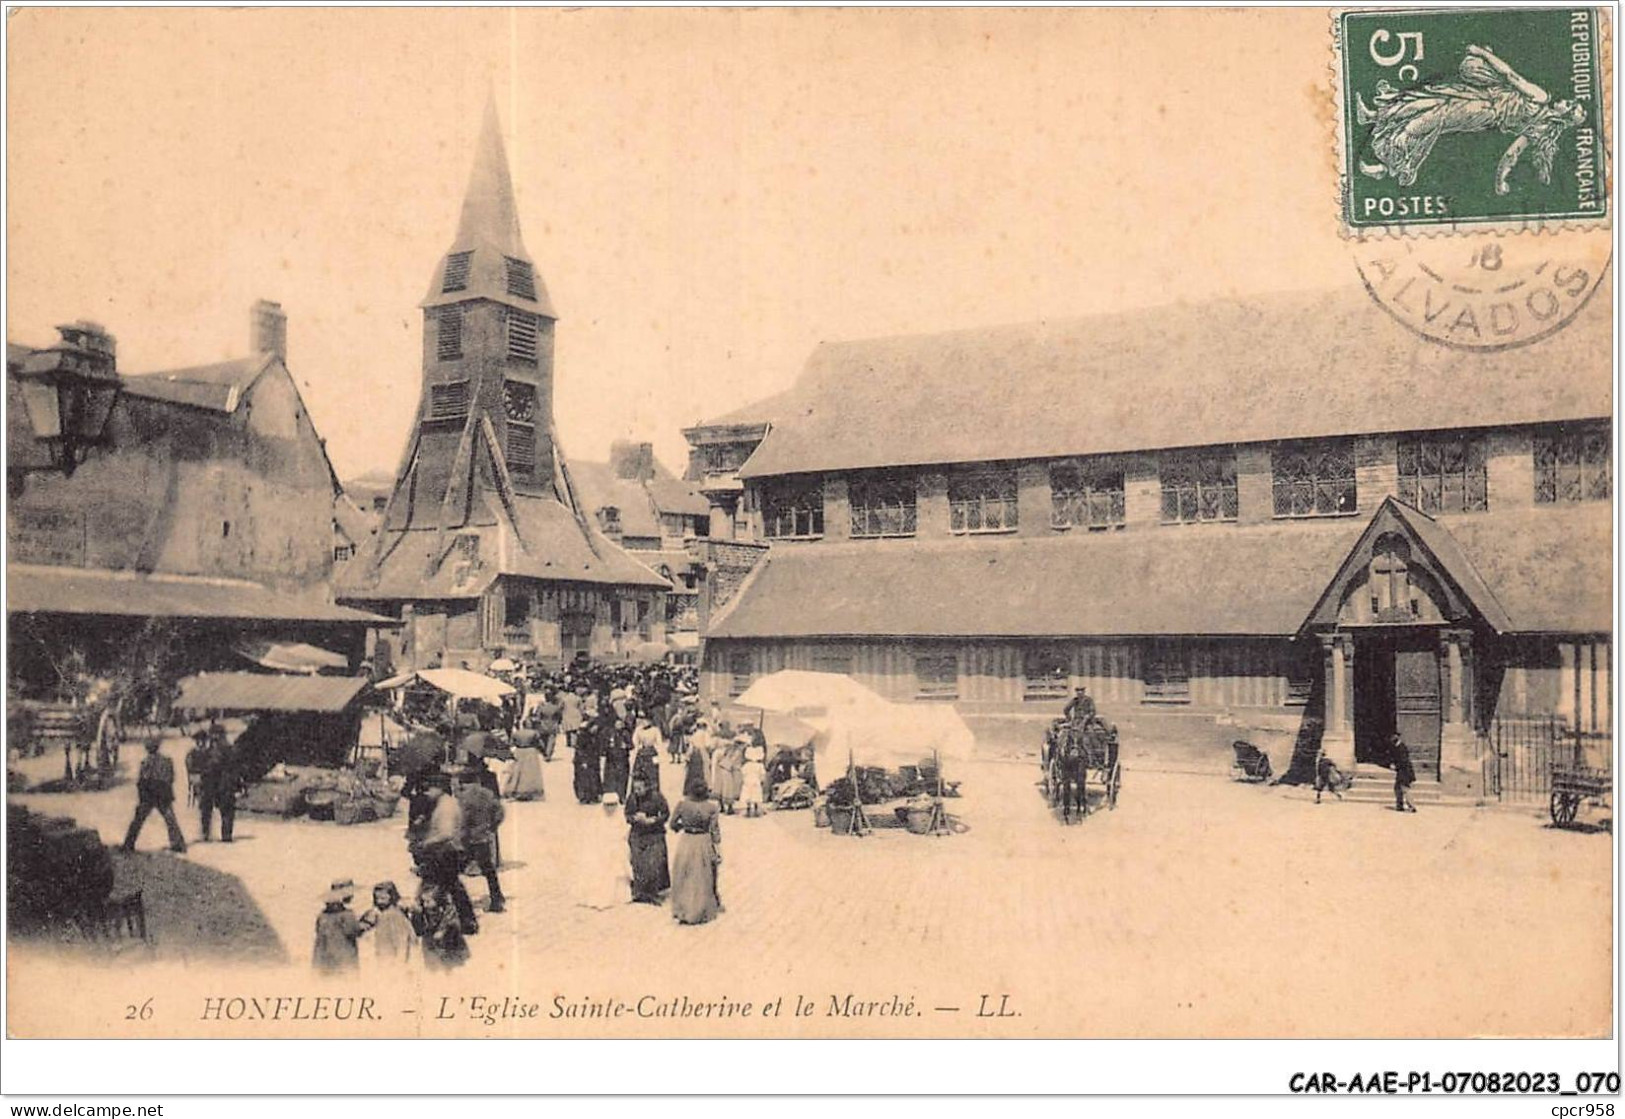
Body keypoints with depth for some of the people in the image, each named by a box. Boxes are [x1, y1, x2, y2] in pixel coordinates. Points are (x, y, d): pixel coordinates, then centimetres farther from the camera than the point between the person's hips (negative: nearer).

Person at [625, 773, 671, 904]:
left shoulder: (656, 798, -12)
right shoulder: (631, 799, -2)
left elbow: (666, 814, -6)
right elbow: (627, 815, 7)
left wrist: (651, 821, -18)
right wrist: (635, 818, -15)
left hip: (655, 835, -3)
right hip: (637, 836, 3)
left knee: (654, 865, -6)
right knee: (638, 865, 3)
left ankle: (653, 894, 6)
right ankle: (639, 893, 16)